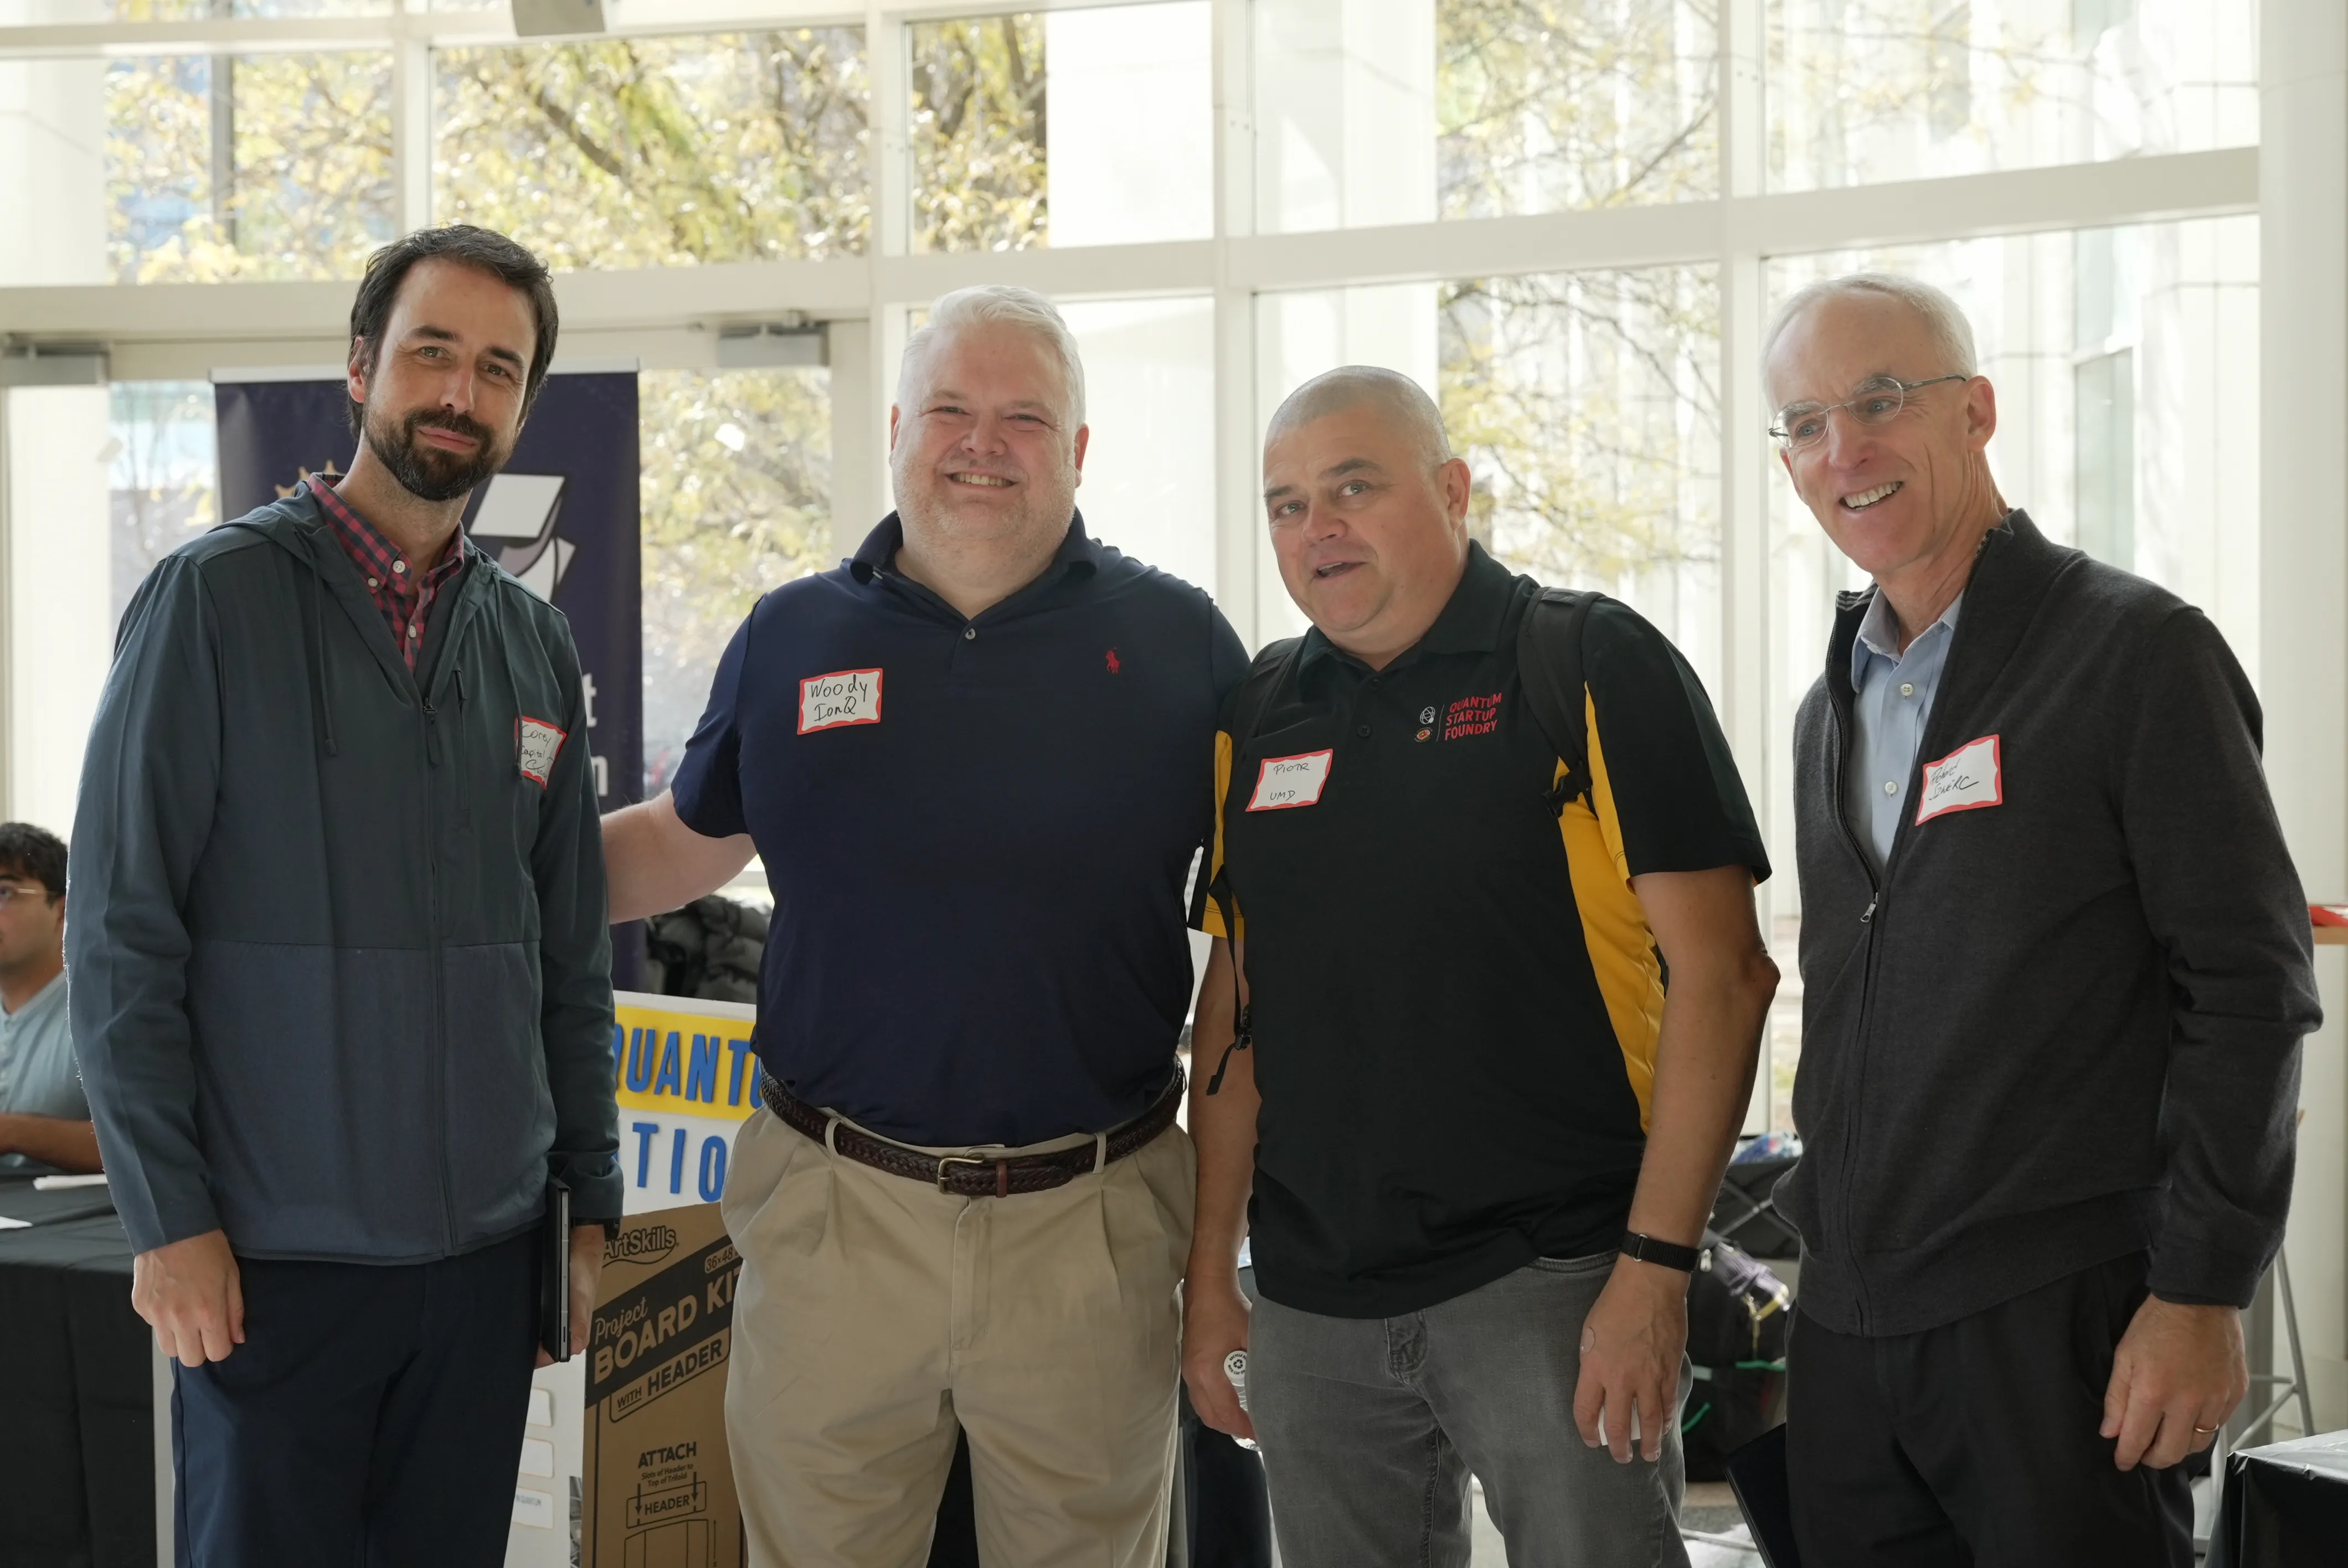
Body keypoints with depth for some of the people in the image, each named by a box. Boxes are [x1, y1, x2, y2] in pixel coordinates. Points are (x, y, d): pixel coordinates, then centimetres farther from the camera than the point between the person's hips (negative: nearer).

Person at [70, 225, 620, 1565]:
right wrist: (171, 1220, -12)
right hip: (271, 1257, -4)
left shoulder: (537, 646, 9)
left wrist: (591, 1198, 11)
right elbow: (122, 936, -9)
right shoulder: (216, 599, -6)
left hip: (489, 1253, 4)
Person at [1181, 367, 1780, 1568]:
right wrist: (1209, 1268, 10)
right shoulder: (1260, 713, 11)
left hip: (1551, 1281, -5)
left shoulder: (1596, 671, -5)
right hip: (1310, 1305, 5)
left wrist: (1655, 1266, -15)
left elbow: (1721, 973, -10)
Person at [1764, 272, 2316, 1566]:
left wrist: (2198, 1295, -15)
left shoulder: (2139, 654, -7)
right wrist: (1827, 1230, 15)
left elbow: (2248, 989, -11)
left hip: (2059, 1316, -6)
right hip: (1849, 1319, 7)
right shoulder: (1834, 705, 16)